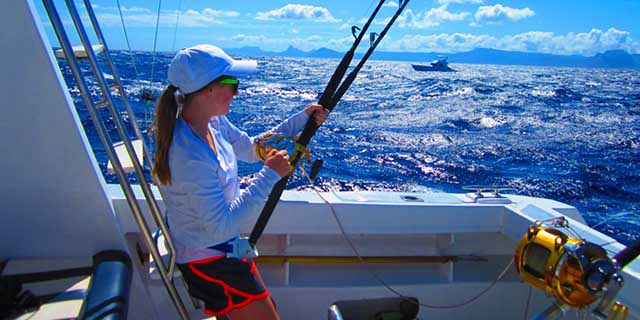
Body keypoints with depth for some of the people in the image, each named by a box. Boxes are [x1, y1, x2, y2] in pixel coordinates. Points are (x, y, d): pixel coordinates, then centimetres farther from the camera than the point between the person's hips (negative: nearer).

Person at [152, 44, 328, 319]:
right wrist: (270, 175, -28)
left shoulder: (213, 122, -6)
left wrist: (303, 120, 1)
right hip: (208, 262, -9)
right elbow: (221, 226, -30)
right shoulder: (190, 157, -33)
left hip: (225, 246, 9)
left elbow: (251, 149, 9)